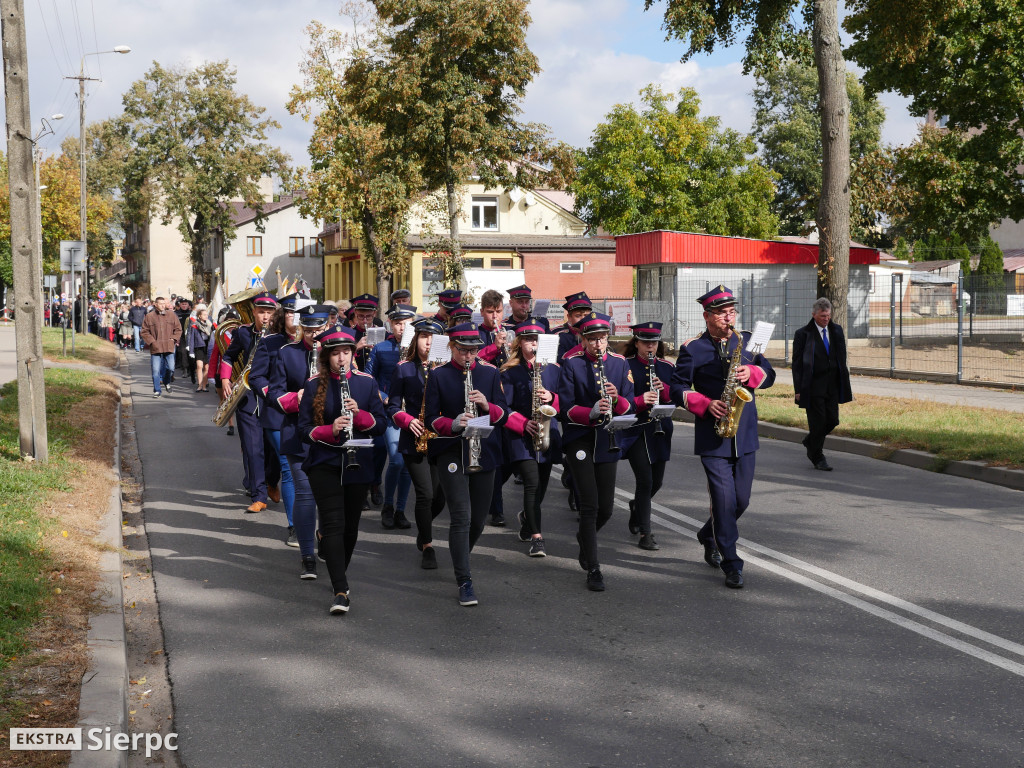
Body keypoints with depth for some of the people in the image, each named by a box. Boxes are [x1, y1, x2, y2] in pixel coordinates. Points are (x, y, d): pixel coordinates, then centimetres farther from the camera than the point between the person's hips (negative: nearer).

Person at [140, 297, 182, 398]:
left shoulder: (171, 315, 8)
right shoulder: (149, 316, 3)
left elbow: (178, 329, 14)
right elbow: (144, 332, 5)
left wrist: (173, 339, 1)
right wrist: (152, 342, -5)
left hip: (169, 347, 1)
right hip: (155, 348, -1)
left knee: (170, 368, -2)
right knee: (156, 370, -2)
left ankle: (166, 382, 29)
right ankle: (157, 390, 9)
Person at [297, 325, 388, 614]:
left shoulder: (366, 383, 2)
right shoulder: (314, 386, -2)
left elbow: (381, 424, 1)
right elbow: (304, 428, -3)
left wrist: (359, 414, -19)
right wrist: (330, 430, -22)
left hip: (358, 463, 2)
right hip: (324, 464, -2)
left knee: (351, 525, 13)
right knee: (333, 524, -11)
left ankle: (340, 570, 39)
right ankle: (341, 591, -14)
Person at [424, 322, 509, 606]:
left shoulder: (490, 373, 7)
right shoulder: (438, 376, 1)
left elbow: (504, 414, 5)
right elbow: (431, 418, -2)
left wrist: (487, 406, -17)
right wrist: (453, 425, -22)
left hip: (484, 455, 3)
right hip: (451, 455, -3)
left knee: (478, 519, 11)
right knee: (461, 517, -11)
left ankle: (460, 558, 38)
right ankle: (464, 581, -7)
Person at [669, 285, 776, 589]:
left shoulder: (747, 340, 10)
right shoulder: (692, 349, -2)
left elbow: (769, 375, 9)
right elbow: (678, 388, -1)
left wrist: (751, 373, -13)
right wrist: (706, 405, -16)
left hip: (745, 435, 4)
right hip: (712, 435, -4)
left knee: (741, 500, 10)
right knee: (724, 499, -8)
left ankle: (709, 535, 37)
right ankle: (731, 565, 1)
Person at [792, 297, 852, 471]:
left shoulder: (836, 330, 9)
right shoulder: (803, 334, -7)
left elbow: (842, 357, 15)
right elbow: (797, 363, -6)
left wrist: (844, 382, 10)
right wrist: (798, 389, -10)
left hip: (832, 385, 5)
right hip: (813, 386, -5)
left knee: (832, 420, 5)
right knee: (818, 422, -2)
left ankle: (810, 442, 32)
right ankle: (818, 458, 12)